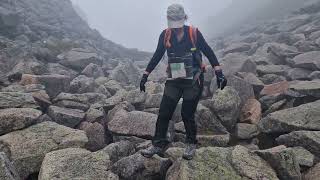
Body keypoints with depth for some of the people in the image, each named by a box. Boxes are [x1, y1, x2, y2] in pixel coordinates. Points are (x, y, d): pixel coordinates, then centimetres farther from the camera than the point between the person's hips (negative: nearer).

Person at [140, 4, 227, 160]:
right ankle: (158, 145, 16)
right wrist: (145, 76, 6)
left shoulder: (194, 33, -7)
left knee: (187, 114, 2)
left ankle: (191, 144, 25)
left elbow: (208, 52, -3)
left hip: (193, 81, -3)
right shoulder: (165, 35, 1)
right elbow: (157, 57, 8)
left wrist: (219, 73, -10)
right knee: (164, 113, 1)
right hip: (173, 81, 3)